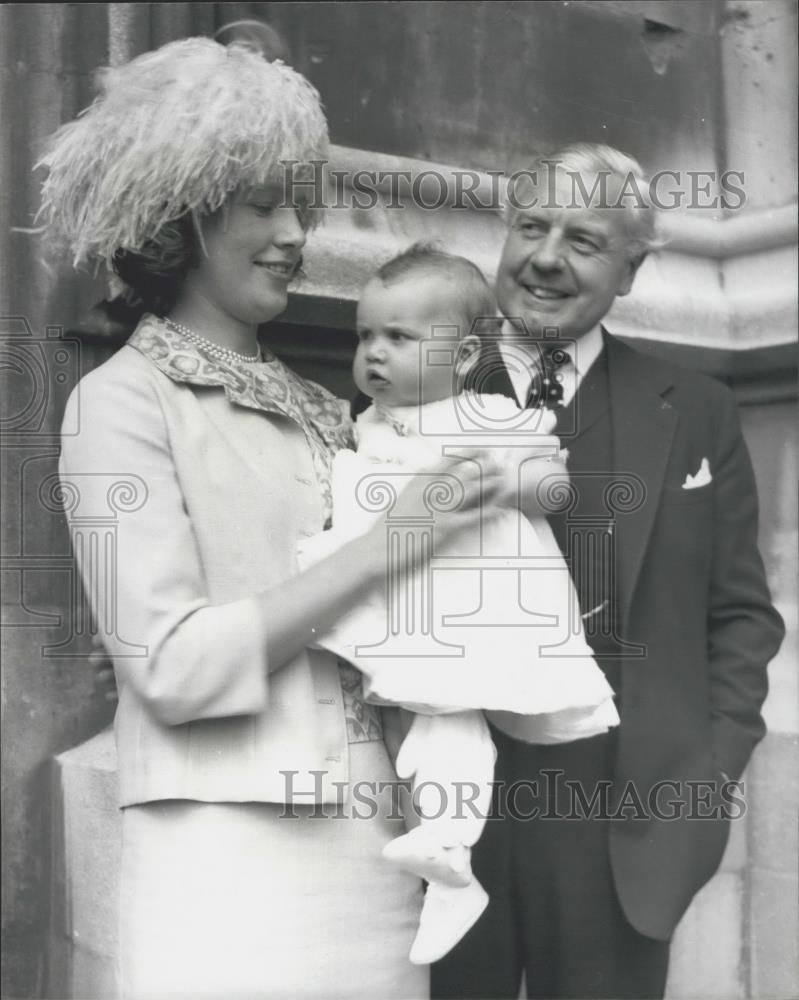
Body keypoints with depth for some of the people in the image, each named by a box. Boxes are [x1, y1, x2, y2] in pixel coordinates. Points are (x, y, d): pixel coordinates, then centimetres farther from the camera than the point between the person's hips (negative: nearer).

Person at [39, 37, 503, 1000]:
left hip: (374, 852, 6)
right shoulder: (122, 398, -5)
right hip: (231, 861, -5)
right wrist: (384, 542, -15)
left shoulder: (320, 411, 10)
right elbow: (171, 664, -14)